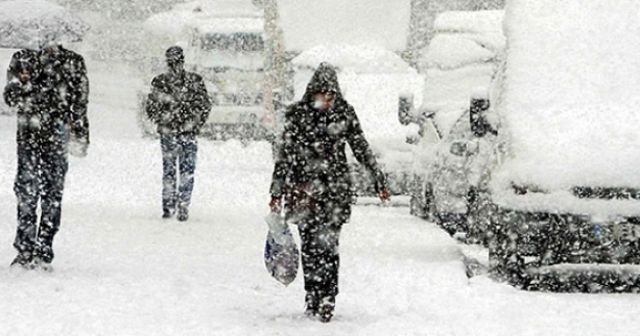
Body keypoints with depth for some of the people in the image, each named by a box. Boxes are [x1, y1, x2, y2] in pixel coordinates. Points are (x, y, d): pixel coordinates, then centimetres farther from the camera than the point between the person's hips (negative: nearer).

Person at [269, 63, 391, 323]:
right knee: (310, 245, 1)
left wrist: (379, 178, 15)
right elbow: (284, 154, 3)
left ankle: (327, 300, -7)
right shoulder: (298, 114, 0)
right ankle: (313, 299, 10)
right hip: (303, 188, 0)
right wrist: (277, 191, 2)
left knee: (327, 242, -9)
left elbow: (361, 147, 12)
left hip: (336, 187, 0)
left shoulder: (344, 113, 2)